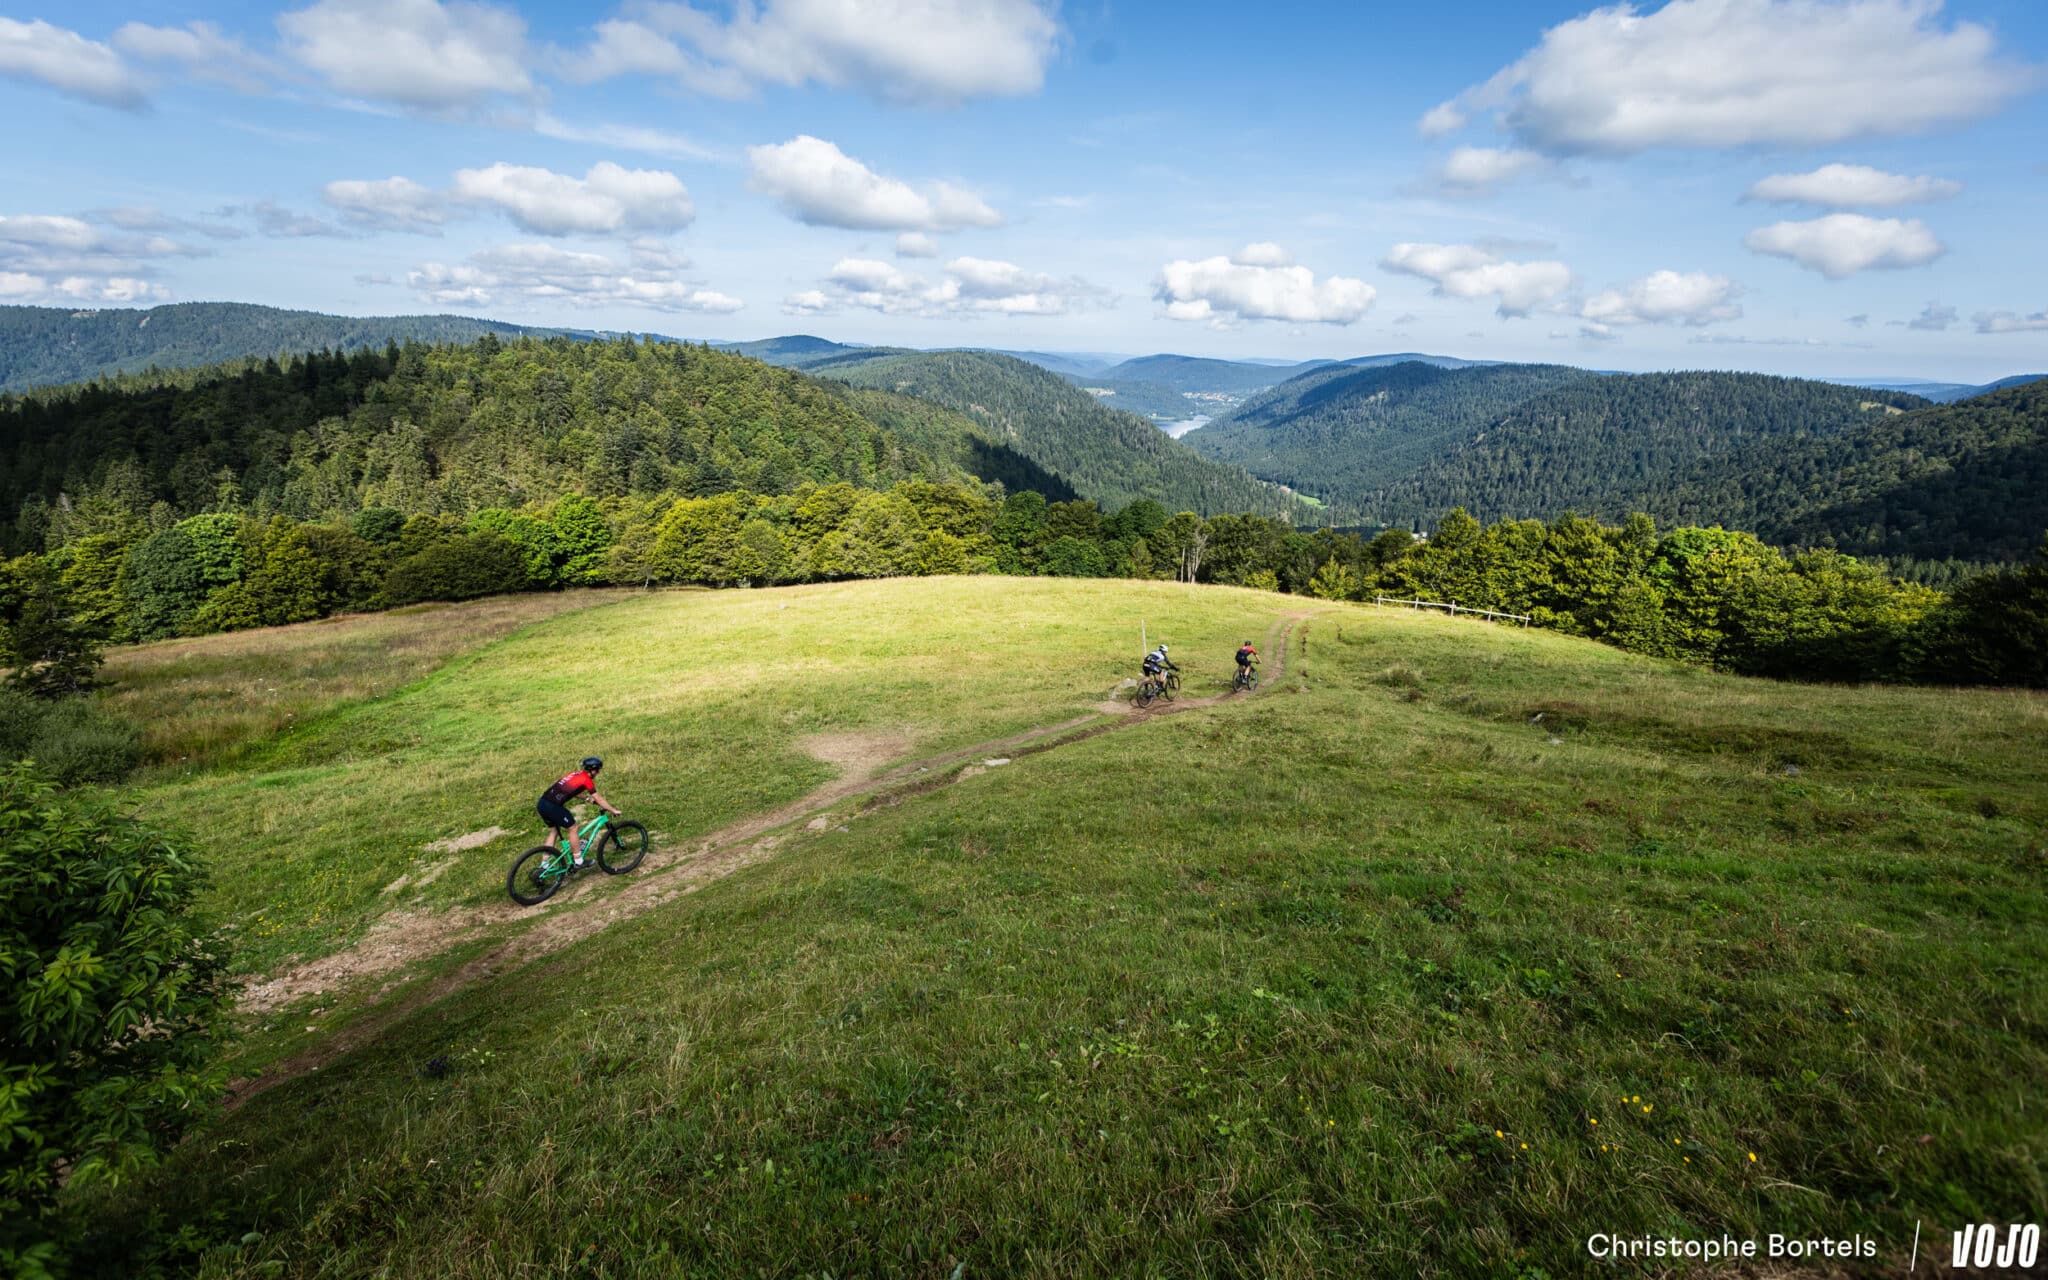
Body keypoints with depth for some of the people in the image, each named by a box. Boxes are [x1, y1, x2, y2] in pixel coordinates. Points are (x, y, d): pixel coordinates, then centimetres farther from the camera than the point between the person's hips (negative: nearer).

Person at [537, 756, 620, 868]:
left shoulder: (575, 774, 20)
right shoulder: (586, 779, -3)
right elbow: (599, 799, 0)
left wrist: (587, 799, 43)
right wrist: (613, 811, 8)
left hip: (542, 804, 9)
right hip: (552, 807, -9)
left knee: (555, 830, 24)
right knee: (572, 828, 6)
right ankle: (578, 861, 14)